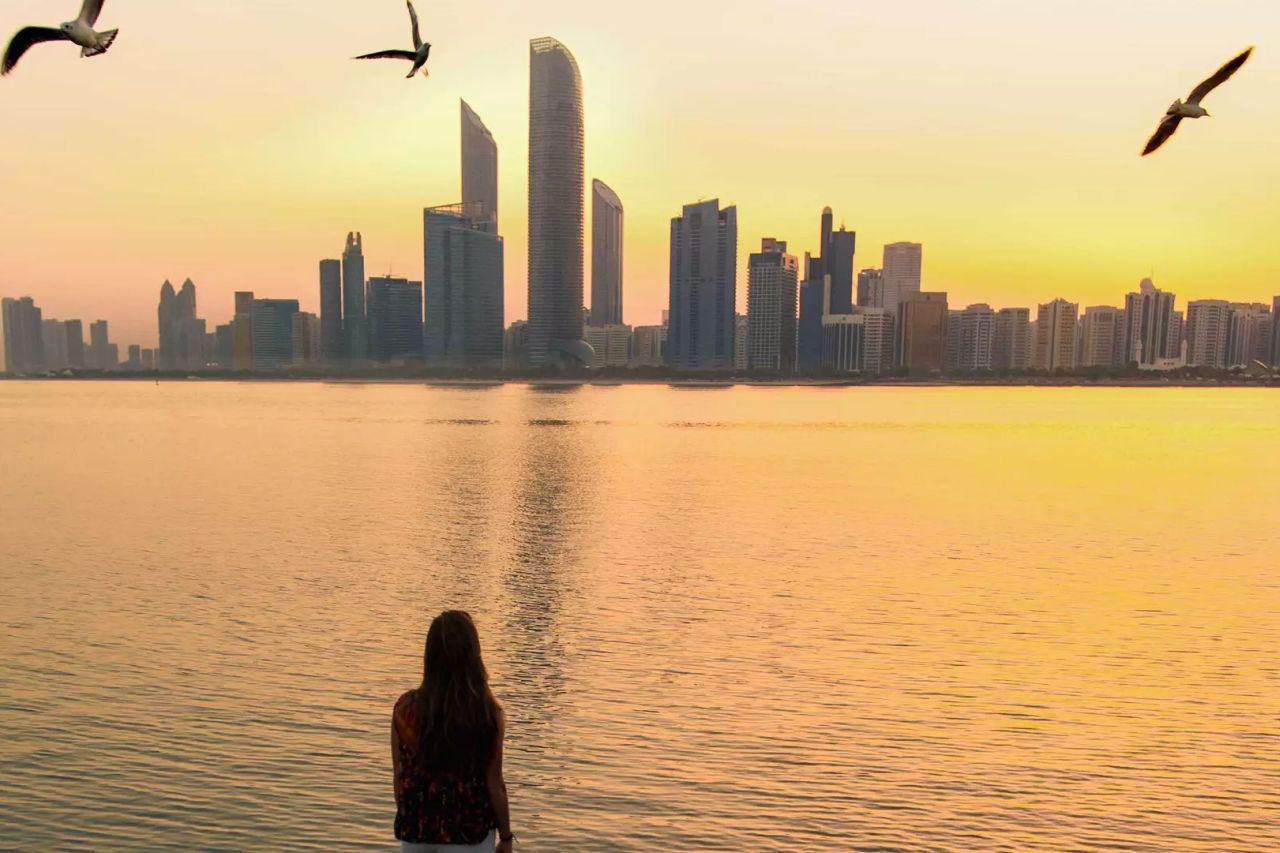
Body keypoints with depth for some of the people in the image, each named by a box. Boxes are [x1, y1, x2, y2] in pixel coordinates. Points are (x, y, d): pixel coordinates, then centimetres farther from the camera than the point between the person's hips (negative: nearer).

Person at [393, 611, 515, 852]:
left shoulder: (406, 708, -9)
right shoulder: (489, 713, -15)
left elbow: (400, 778, -1)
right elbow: (494, 784, -9)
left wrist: (410, 822, 15)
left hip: (416, 831, 2)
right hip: (469, 833, -2)